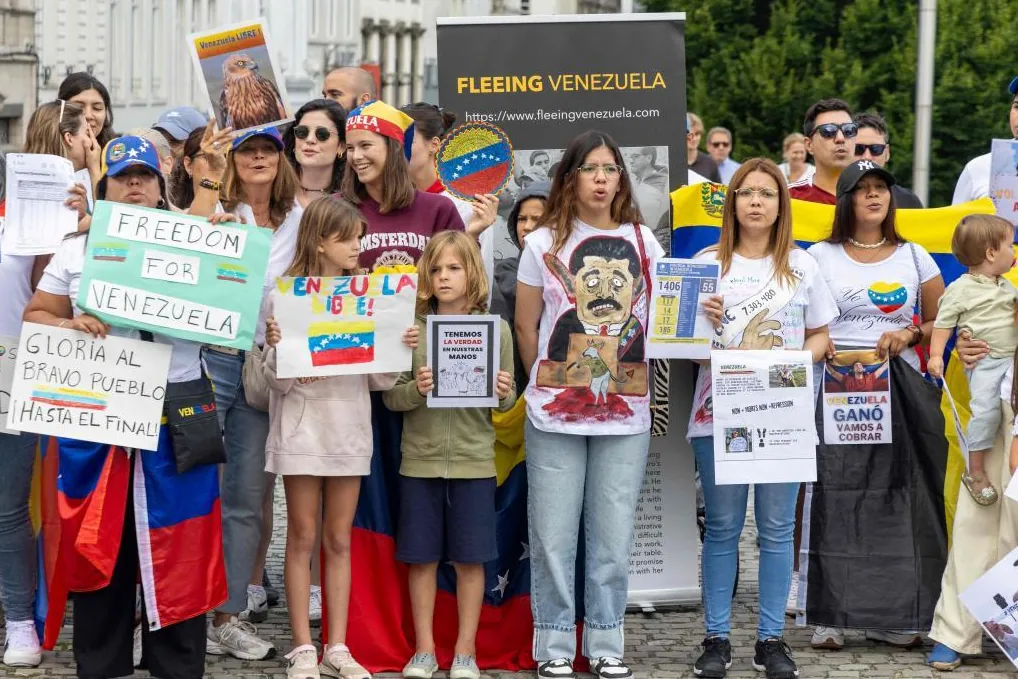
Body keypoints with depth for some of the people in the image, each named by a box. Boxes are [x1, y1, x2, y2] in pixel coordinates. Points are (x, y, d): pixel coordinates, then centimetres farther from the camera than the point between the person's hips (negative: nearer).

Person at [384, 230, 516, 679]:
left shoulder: (496, 329, 1)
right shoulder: (411, 328, 0)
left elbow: (506, 402, 6)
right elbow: (391, 397, -1)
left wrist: (503, 393, -16)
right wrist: (416, 389, -20)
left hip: (473, 461, 0)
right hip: (420, 460, 0)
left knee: (469, 558, 4)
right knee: (422, 557, 6)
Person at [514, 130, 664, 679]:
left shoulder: (643, 242, 7)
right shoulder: (544, 244, 2)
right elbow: (526, 327, 7)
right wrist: (548, 385, 9)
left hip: (626, 413, 1)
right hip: (555, 413, -1)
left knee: (613, 535, 5)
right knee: (553, 535, 1)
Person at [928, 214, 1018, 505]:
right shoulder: (960, 290, -5)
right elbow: (944, 323, -4)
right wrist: (936, 355, -11)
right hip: (984, 363, -6)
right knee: (986, 410, -16)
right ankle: (975, 471, -6)